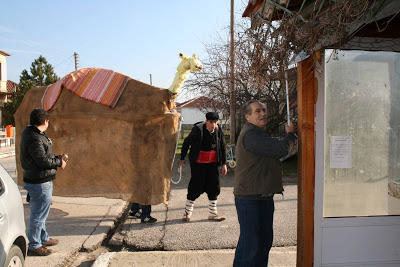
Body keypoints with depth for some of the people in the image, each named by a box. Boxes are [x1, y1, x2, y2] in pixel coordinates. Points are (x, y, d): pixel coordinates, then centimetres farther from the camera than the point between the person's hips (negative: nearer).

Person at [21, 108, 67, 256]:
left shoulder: (30, 133, 12)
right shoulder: (34, 138, -22)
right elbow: (43, 161, -25)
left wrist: (56, 157, 11)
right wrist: (59, 162, -11)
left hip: (39, 181, 11)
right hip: (40, 183, -11)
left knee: (40, 213, 23)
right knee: (38, 214, 0)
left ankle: (43, 238, 38)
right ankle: (33, 246, 11)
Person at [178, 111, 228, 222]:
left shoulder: (219, 131, 0)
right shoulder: (197, 130, -12)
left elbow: (222, 148, 10)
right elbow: (186, 142, -1)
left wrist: (224, 164, 7)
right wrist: (182, 158, 1)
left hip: (212, 163, 4)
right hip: (198, 163, -4)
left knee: (214, 186, 4)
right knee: (196, 186, -3)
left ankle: (212, 213, 16)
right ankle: (188, 211, 14)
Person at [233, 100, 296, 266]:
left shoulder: (257, 134, 20)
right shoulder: (250, 135, -18)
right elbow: (280, 150, -20)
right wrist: (290, 134, -3)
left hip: (264, 197, 11)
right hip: (250, 198, -11)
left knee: (265, 240, 18)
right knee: (250, 244, -5)